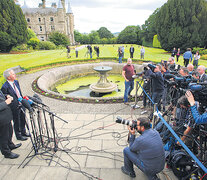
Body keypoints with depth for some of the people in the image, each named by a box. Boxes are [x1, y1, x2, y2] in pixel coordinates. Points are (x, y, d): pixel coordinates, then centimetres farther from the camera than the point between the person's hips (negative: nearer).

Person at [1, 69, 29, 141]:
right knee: (17, 122, 12)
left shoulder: (16, 82, 1)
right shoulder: (5, 87, -22)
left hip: (21, 105, 7)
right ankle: (18, 136, 33)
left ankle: (23, 132, 44)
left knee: (23, 119, 22)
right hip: (15, 108, -7)